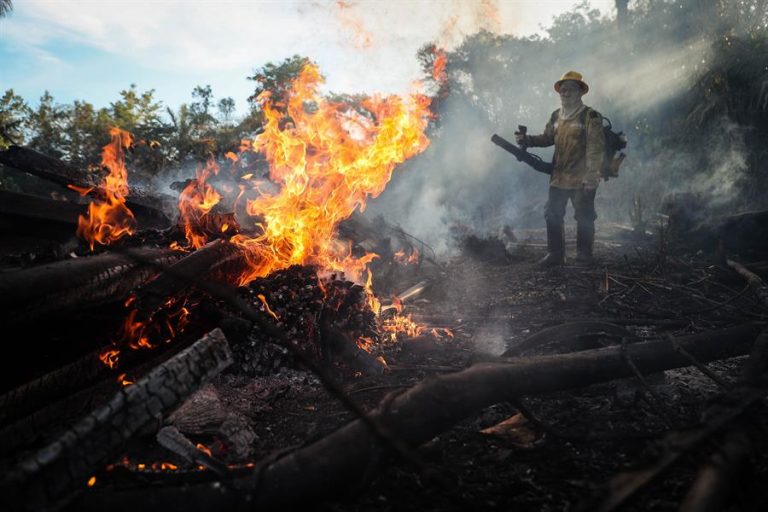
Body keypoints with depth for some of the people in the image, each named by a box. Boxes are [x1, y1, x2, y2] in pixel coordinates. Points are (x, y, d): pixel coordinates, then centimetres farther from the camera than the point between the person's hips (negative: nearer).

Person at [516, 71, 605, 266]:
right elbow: (547, 138, 21)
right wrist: (528, 140, 2)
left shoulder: (590, 117, -9)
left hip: (581, 179, -6)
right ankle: (555, 253, 18)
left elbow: (595, 149, -13)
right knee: (552, 215, 7)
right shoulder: (556, 116, 11)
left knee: (584, 217, 4)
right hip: (558, 178, 6)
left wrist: (591, 178, -19)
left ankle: (584, 255, 17)